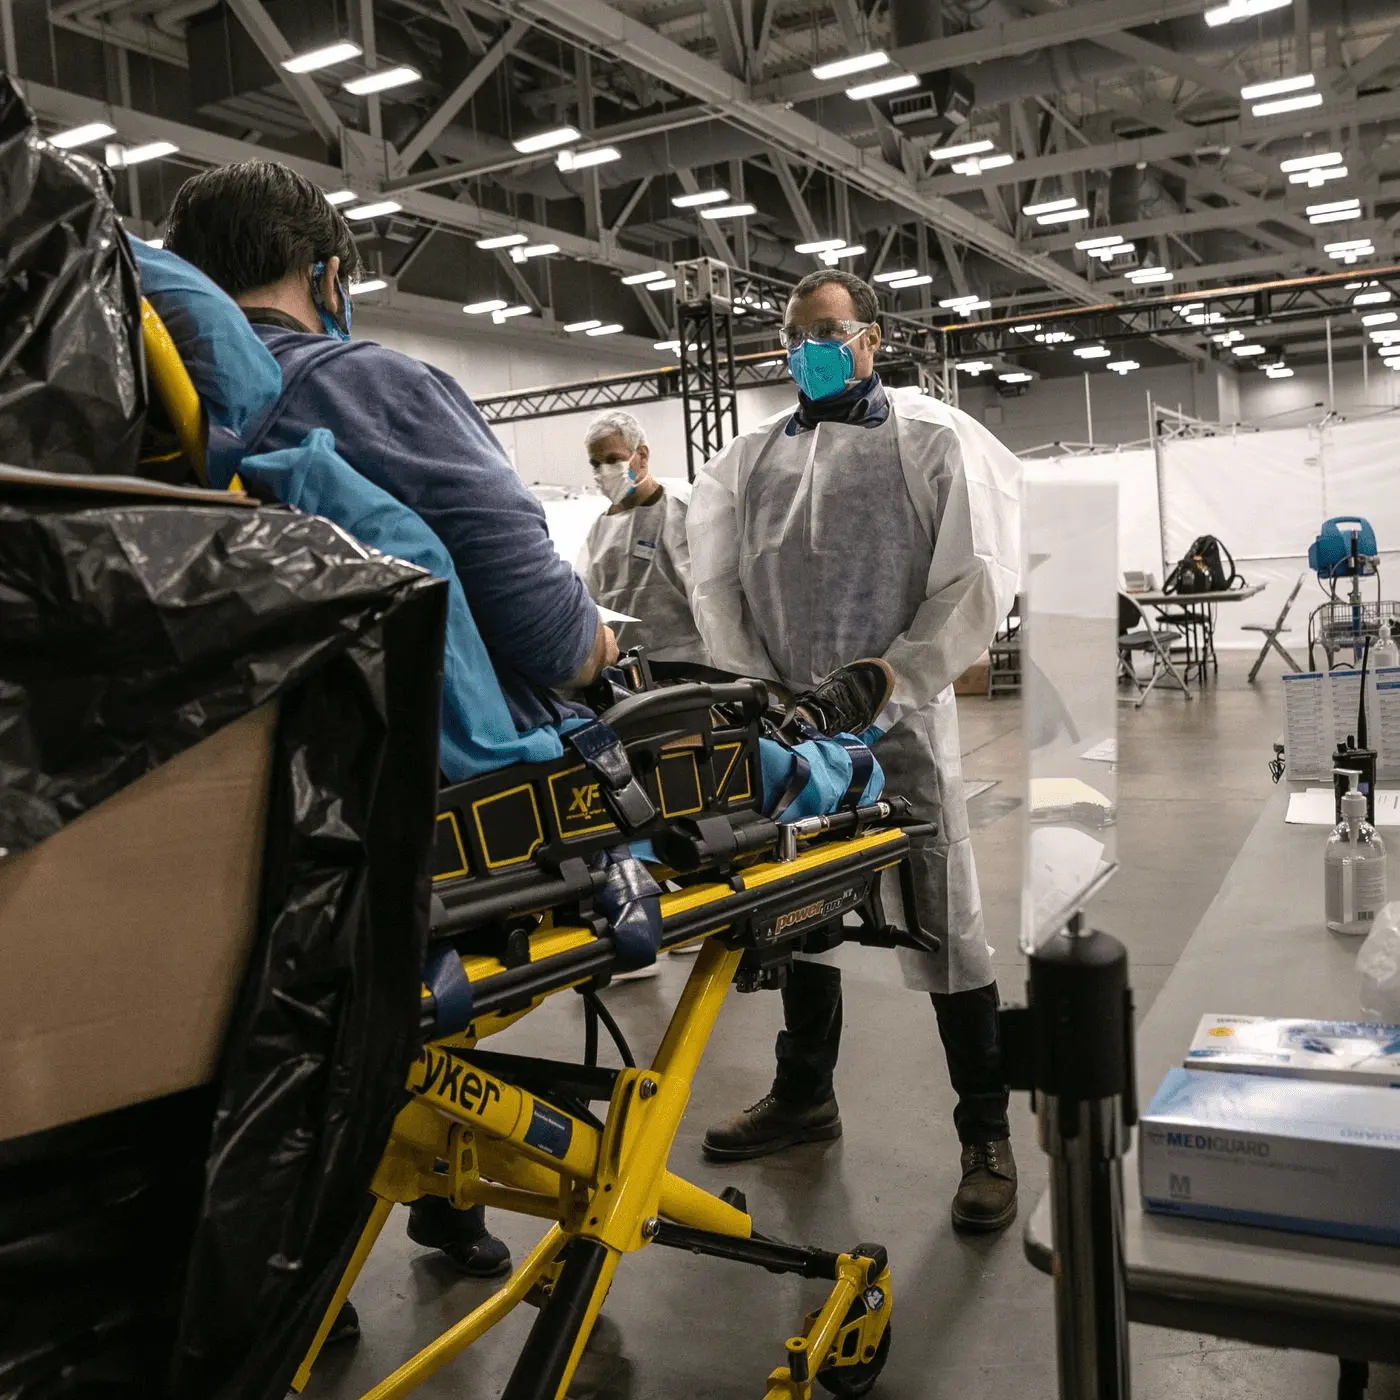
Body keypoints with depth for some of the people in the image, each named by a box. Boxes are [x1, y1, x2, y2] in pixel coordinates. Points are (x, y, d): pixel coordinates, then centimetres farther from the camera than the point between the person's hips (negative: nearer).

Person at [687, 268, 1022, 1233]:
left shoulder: (935, 439, -1)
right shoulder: (751, 458, 11)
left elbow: (976, 581, -8)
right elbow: (717, 584, 8)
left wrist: (885, 684, -13)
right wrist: (760, 690, -4)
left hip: (898, 718, -4)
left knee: (945, 922, -2)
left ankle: (988, 1135, 13)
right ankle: (805, 1093, 33)